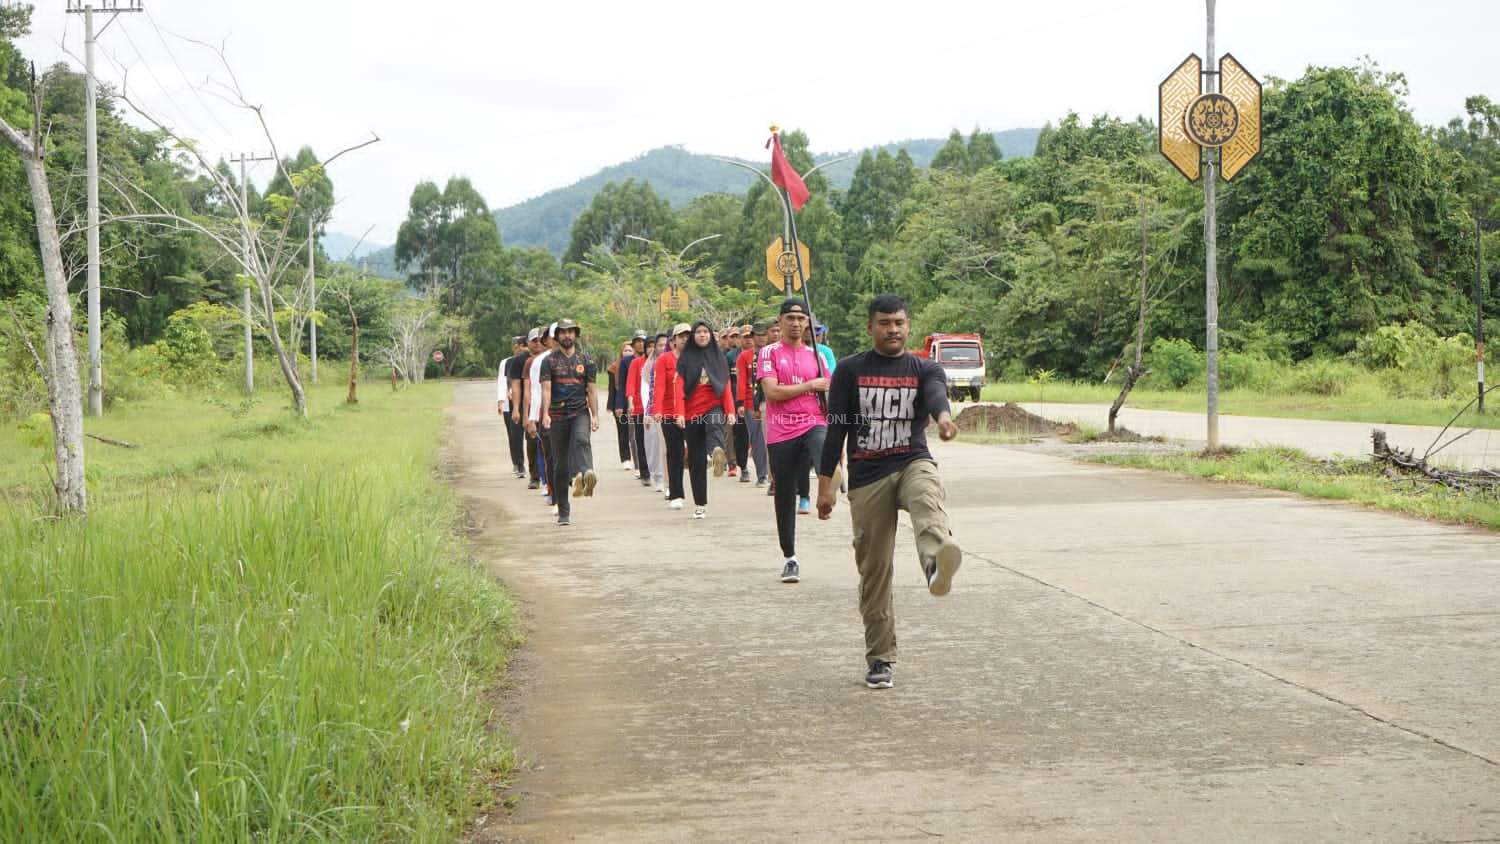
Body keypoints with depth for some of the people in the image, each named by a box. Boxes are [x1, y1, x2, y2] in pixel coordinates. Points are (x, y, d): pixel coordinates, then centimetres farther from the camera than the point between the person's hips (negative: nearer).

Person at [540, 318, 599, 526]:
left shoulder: (586, 360, 9)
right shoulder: (550, 361, 4)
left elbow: (591, 391, 9)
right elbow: (546, 389, -6)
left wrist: (595, 416, -1)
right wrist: (545, 414, -20)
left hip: (580, 413, 0)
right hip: (557, 416, 0)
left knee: (581, 439, -35)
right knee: (560, 465, 3)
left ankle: (585, 474, -61)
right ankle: (563, 512, 11)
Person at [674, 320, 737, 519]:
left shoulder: (718, 356, 9)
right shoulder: (685, 358, 6)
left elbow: (726, 386, 7)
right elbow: (680, 387, 1)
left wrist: (730, 411, -4)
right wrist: (680, 413, -11)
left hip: (714, 406, -1)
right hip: (692, 411, 1)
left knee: (714, 427, -37)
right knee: (696, 460, 3)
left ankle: (717, 452, -71)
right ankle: (700, 504, 10)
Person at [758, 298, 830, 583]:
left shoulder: (815, 356, 14)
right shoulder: (770, 353, 2)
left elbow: (829, 396, 17)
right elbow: (772, 392, -12)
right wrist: (811, 385, -7)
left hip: (814, 424, 2)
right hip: (781, 432, -2)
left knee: (824, 452, -37)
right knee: (784, 497, 4)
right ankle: (790, 558, 14)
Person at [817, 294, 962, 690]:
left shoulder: (925, 369, 7)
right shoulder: (850, 370, 7)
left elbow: (936, 393, -17)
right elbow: (836, 429, 6)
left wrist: (942, 415, -41)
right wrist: (825, 483, 0)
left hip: (913, 463, -1)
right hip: (867, 478, 1)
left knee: (927, 501, -38)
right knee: (874, 572, 3)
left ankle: (937, 566, -69)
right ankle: (880, 659, 14)